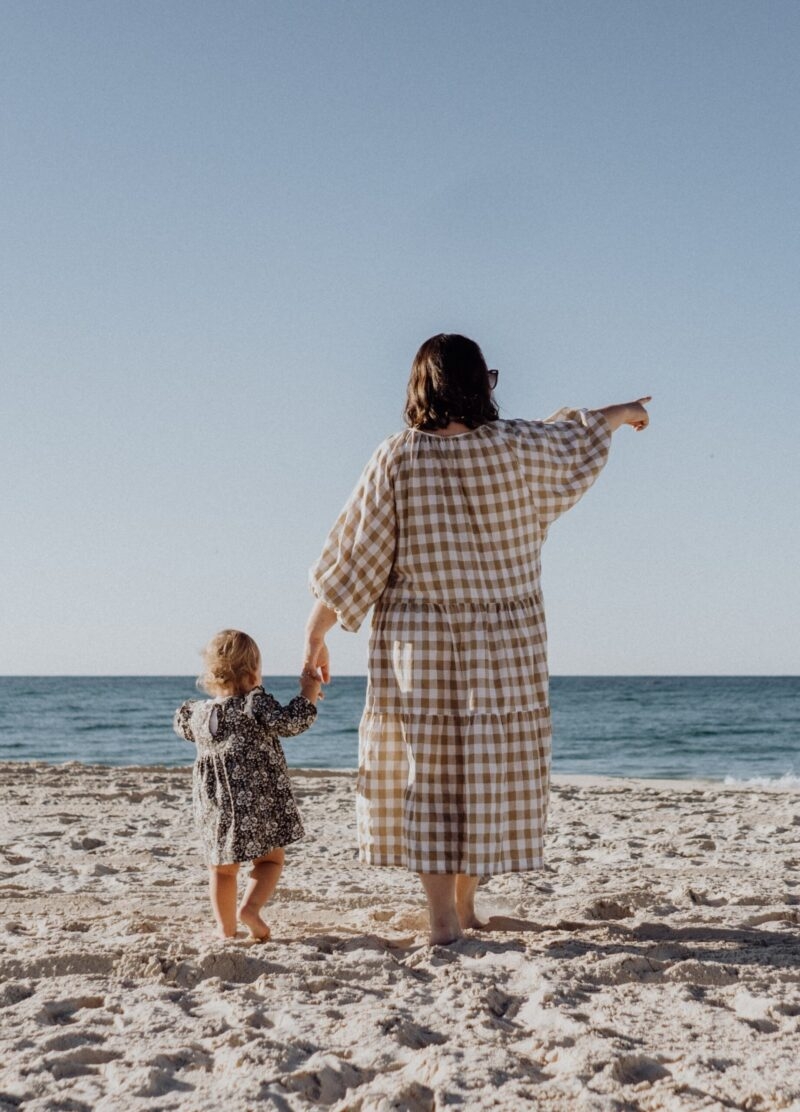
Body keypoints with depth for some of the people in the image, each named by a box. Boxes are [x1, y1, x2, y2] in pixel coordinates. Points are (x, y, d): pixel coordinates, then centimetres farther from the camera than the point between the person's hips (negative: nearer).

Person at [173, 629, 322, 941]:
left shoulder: (199, 711, 7)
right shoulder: (255, 703, -10)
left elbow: (182, 725, 29)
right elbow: (288, 722, -21)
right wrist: (309, 692, -9)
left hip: (215, 807, 4)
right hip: (260, 801, -4)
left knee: (222, 868, 15)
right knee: (270, 859, 13)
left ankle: (225, 928, 14)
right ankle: (250, 907, -9)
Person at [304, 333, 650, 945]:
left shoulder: (399, 459, -8)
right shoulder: (516, 448, -5)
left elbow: (353, 554, -6)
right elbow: (577, 438, 17)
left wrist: (315, 634, 2)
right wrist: (618, 412, 38)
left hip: (419, 647, -1)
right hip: (504, 646, 1)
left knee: (426, 774, 5)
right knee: (490, 772, 12)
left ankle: (443, 918, 2)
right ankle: (464, 906, 23)